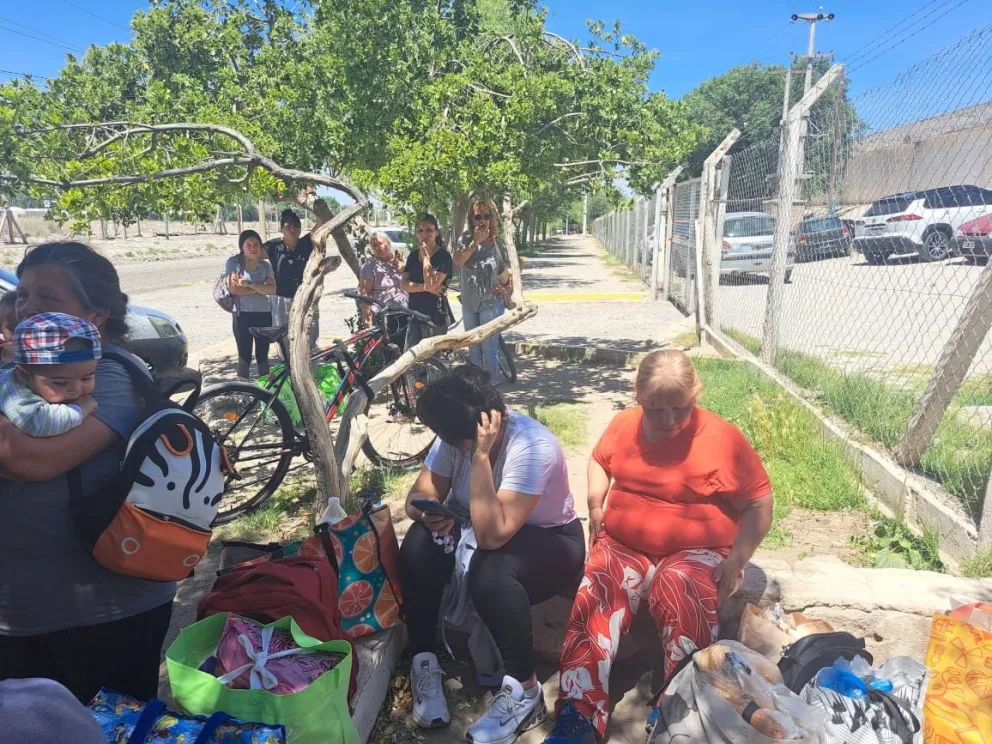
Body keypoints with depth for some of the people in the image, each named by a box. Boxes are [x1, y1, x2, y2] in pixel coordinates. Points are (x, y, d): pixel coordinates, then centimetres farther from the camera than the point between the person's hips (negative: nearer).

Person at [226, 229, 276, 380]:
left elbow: (273, 289, -8)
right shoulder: (234, 262, -3)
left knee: (263, 355, 11)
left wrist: (250, 284, -20)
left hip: (264, 314, 3)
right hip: (243, 315, -3)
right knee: (245, 355, 1)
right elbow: (234, 288, -15)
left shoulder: (265, 265, 6)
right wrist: (261, 288, -11)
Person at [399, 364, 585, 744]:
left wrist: (481, 456, -42)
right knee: (419, 544, -24)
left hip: (547, 541, -5)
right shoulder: (457, 435, -15)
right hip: (483, 528, 6)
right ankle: (424, 661, -8)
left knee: (490, 574, -37)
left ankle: (524, 690, -17)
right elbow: (419, 496, -8)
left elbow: (491, 536, -39)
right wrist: (428, 511, -32)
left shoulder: (533, 447, -34)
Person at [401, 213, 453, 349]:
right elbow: (404, 284, 0)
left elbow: (431, 284, -21)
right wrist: (425, 287, -16)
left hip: (435, 317, -6)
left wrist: (426, 256, -14)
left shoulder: (443, 256, -9)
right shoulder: (413, 255, 10)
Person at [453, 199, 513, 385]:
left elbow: (509, 272, 6)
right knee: (473, 350, 13)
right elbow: (457, 262, -17)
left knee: (488, 349, -6)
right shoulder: (466, 242, 2)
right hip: (469, 304, 4)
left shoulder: (499, 244, -2)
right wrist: (475, 242, -21)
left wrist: (507, 288, -11)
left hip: (491, 304, -3)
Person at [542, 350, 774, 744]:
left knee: (681, 592, -37)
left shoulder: (721, 438, -11)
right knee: (595, 597, -27)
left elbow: (759, 504, -4)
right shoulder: (623, 424, 2)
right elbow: (600, 460, 23)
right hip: (622, 544, 3)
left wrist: (737, 558, -15)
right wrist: (596, 505, 6)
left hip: (694, 551, -3)